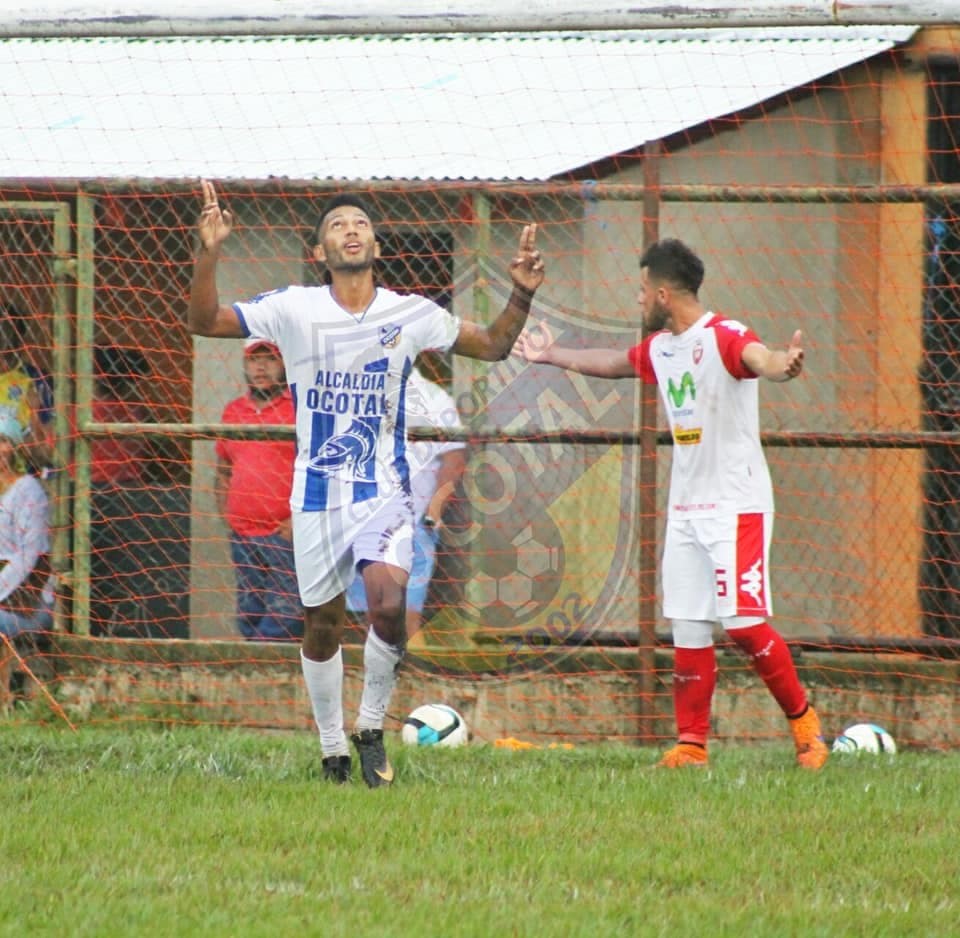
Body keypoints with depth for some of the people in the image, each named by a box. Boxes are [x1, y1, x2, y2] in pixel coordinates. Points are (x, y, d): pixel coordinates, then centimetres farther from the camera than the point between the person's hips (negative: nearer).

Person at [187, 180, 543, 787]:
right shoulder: (294, 310, -3)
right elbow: (204, 322, -6)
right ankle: (333, 749, 26)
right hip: (317, 492, 1)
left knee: (388, 600, -23)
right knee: (322, 625, 7)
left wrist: (522, 294, -4)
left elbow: (492, 346, 13)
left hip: (385, 489, -1)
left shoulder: (411, 315, 1)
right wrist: (208, 255, -21)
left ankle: (372, 728, -1)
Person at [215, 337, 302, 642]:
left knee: (283, 618, -12)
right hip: (242, 537, 7)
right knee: (248, 615, 9)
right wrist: (226, 514, 11)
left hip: (287, 535, -7)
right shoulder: (233, 411, 16)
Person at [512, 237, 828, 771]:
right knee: (688, 630, 6)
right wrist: (552, 356, 46)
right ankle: (692, 742, 11)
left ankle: (804, 721, 1)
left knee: (743, 622, -14)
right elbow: (612, 364, 33)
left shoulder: (724, 337, -15)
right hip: (685, 507, 8)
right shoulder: (660, 348, 12)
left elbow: (758, 358, -37)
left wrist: (782, 365, -60)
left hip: (737, 505, -8)